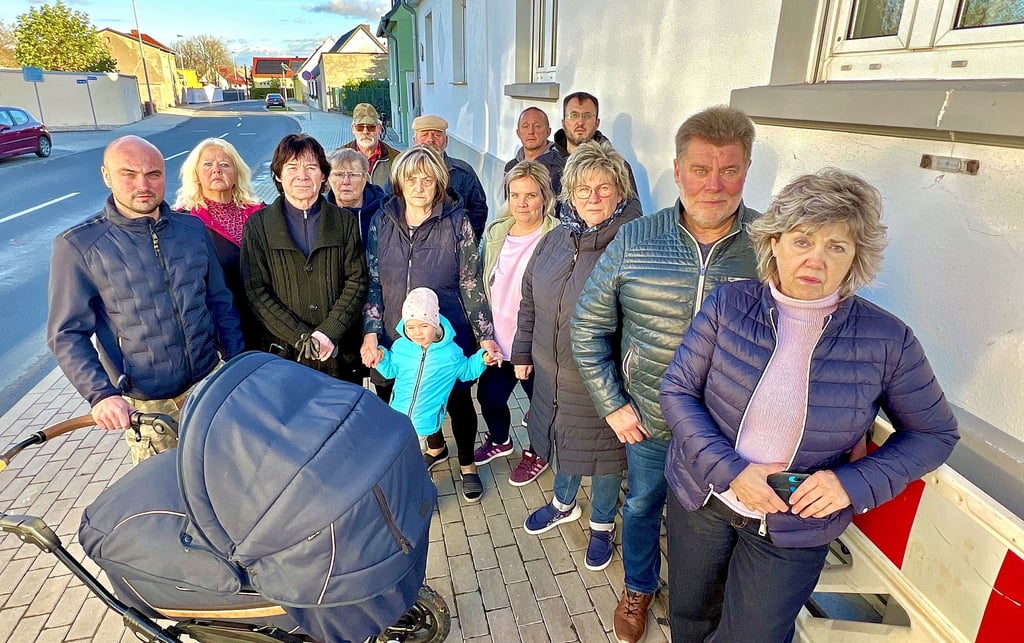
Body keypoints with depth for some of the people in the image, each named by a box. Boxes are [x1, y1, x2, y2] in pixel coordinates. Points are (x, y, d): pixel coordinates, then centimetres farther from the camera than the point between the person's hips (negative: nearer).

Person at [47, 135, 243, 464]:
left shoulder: (193, 228, 1)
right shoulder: (78, 245, -9)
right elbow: (68, 334, -9)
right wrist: (100, 394, -22)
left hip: (211, 381, 3)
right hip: (144, 404, -2)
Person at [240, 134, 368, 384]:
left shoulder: (344, 222, 5)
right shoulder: (258, 225, 2)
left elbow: (357, 282, 0)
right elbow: (257, 292, -4)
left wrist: (329, 333, -13)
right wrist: (304, 338, -13)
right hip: (284, 354, -1)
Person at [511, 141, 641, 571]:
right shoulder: (555, 240, 2)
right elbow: (530, 301, 11)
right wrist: (523, 352, 14)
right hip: (551, 372, 6)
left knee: (602, 452, 15)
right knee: (562, 441, 25)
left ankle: (602, 524, 41)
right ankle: (564, 504, 52)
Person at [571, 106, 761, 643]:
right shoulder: (634, 241, -13)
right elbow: (588, 326, -5)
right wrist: (612, 404, -6)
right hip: (648, 421, 1)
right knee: (642, 507, 24)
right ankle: (639, 588, 54)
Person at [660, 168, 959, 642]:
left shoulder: (887, 341, -15)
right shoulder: (728, 305, -15)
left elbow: (934, 434, -2)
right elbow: (677, 390, -11)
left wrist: (855, 483, -18)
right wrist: (729, 469, -22)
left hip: (795, 528, -1)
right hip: (700, 498, 2)